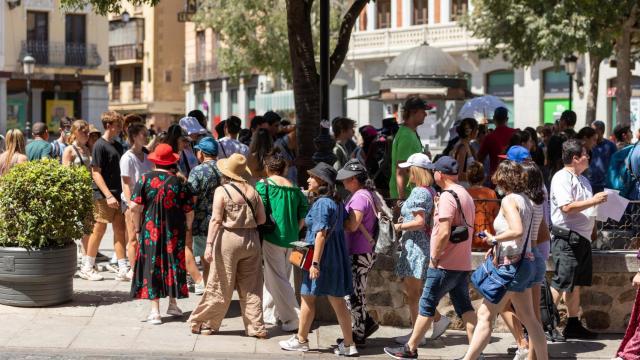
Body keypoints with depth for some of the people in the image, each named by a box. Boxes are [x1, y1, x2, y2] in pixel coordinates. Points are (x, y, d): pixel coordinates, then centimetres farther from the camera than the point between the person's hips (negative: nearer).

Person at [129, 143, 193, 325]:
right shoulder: (178, 182, -6)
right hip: (174, 232, 1)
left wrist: (138, 229, 0)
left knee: (152, 266, 5)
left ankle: (155, 311, 2)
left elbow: (134, 207, -11)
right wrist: (186, 228, 13)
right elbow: (188, 210, -4)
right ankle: (173, 304, 28)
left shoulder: (145, 179, -7)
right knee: (173, 264, 16)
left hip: (150, 230, -1)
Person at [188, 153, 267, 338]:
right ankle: (256, 327, 10)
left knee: (220, 286, 5)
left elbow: (216, 220, -13)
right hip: (251, 240, 3)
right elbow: (262, 219, 5)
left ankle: (205, 323, 15)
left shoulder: (222, 191, -7)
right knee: (251, 287, 10)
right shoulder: (252, 191, 4)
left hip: (229, 238, -3)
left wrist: (209, 244, -14)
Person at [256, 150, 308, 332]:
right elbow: (303, 216, 9)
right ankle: (269, 313, 28)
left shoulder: (263, 184, -6)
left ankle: (294, 319, -8)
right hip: (291, 240, 6)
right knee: (277, 276, 19)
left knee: (278, 280, -2)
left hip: (272, 236, -6)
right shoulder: (294, 188, 9)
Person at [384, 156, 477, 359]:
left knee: (427, 305, 0)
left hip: (445, 264, -8)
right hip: (463, 263, 8)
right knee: (464, 306, 8)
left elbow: (444, 232, -23)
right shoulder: (466, 195, 13)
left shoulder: (447, 196, -16)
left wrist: (434, 258, -13)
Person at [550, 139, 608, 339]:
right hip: (567, 238, -10)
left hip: (582, 238, 10)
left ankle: (573, 325, 18)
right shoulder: (562, 178, -11)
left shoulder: (583, 180, 20)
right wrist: (593, 201, -18)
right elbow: (567, 207, -23)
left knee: (576, 284, 12)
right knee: (561, 283, -11)